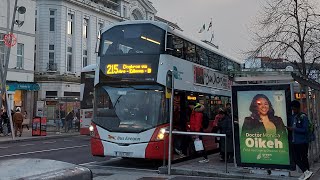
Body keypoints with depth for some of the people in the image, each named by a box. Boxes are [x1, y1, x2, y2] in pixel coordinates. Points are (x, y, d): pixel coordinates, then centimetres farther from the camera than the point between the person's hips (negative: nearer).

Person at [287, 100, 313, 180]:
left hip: (303, 142, -7)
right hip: (295, 142, 7)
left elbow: (305, 130, -17)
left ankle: (306, 172, 10)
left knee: (304, 158, 0)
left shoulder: (303, 117, -10)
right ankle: (306, 172, 13)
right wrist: (288, 128, 4)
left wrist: (293, 129, -20)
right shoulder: (292, 117, 11)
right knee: (296, 158, 6)